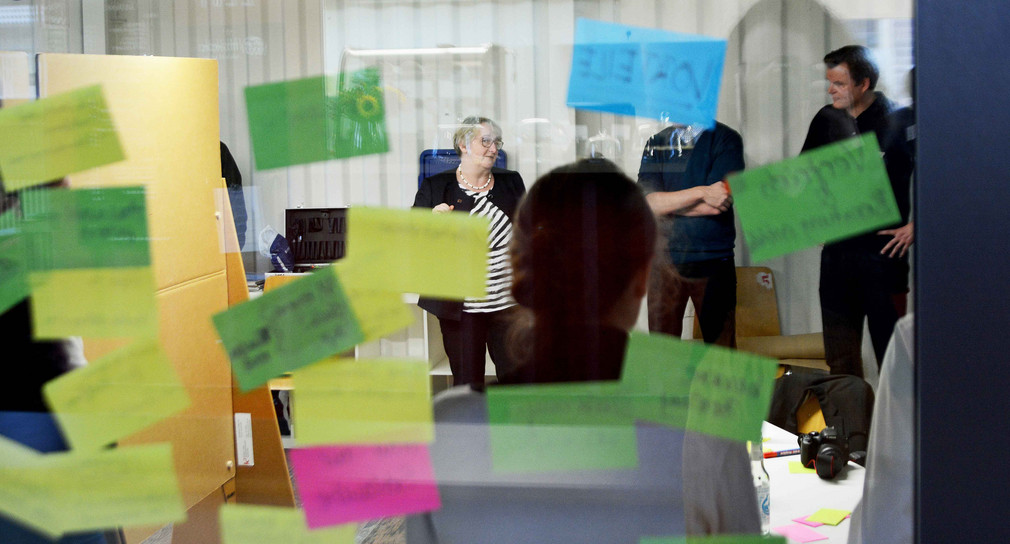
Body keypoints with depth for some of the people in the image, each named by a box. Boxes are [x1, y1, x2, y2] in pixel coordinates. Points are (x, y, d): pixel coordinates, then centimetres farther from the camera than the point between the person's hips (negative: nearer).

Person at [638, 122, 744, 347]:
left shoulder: (726, 139, 2)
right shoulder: (656, 143, 12)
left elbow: (721, 203, -10)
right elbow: (649, 202, -3)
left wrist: (667, 203, -3)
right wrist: (701, 192, -14)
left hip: (713, 261, -2)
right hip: (664, 259, 2)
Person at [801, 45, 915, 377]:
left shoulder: (896, 121, -7)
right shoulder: (827, 120, 9)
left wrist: (914, 227, -8)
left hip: (884, 247, -5)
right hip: (836, 248, 5)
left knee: (889, 343, 0)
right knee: (840, 351, 9)